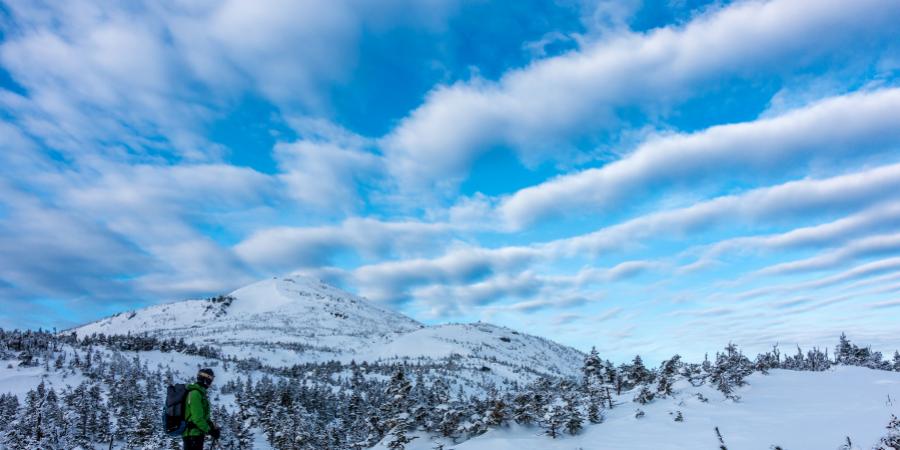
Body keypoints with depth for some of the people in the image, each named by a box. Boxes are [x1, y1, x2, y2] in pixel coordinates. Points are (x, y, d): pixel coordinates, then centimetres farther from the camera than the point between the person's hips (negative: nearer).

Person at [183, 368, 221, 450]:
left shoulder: (200, 392, 14)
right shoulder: (195, 393, -18)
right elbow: (197, 418, -23)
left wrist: (213, 427, 12)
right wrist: (209, 430, -16)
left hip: (194, 434, 10)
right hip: (193, 434, -10)